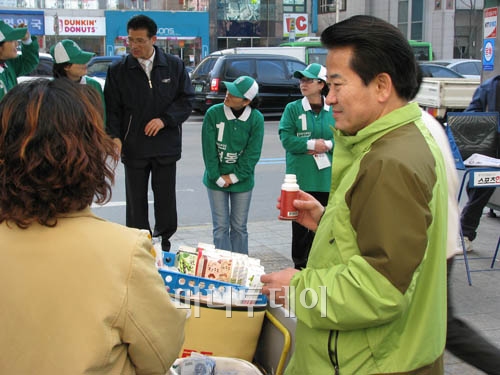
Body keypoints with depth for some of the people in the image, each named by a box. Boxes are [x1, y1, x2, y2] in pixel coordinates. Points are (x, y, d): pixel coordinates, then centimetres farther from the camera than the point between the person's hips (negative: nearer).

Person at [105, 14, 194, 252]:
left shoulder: (174, 66, 3)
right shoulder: (118, 71, 1)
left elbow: (187, 99, 3)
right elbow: (112, 108, 0)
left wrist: (165, 119, -11)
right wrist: (114, 136, -15)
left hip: (166, 145, 0)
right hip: (133, 147, 0)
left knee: (165, 199, 7)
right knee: (136, 201, 6)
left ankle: (164, 243, 22)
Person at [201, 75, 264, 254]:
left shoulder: (256, 119, -9)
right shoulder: (213, 113, -10)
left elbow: (253, 153, -7)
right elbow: (209, 149, -8)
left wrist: (234, 177, -11)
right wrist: (218, 178, -11)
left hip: (242, 180, 0)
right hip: (216, 179, 0)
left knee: (239, 227, 9)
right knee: (221, 226, 4)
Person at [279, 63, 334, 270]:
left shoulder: (334, 111, 5)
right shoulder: (292, 109, 1)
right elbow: (286, 139, -8)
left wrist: (326, 145, -14)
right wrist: (312, 144, -13)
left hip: (326, 179, 2)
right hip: (300, 178, -1)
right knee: (300, 223, 5)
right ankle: (299, 264, 16)